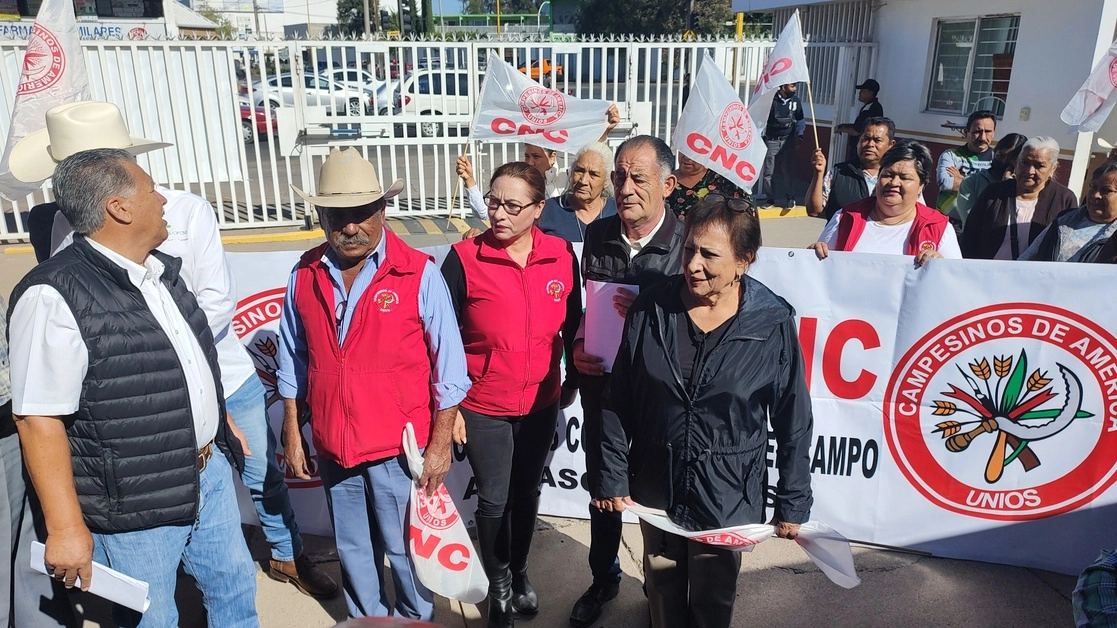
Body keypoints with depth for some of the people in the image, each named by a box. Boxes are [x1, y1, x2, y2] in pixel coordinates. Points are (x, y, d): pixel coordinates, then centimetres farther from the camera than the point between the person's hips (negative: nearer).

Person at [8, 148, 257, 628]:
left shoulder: (161, 271, 5)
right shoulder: (54, 296, -21)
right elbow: (39, 419, -21)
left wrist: (223, 428, 24)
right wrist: (65, 527, -20)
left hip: (209, 474, 7)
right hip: (135, 506, -7)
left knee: (235, 587, 22)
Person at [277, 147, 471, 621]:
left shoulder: (419, 275, -14)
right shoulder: (304, 275, -1)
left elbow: (448, 368, -9)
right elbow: (293, 361, 8)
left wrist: (440, 443, -8)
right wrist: (293, 434, 9)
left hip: (400, 448, -3)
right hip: (333, 448, 4)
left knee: (405, 550, 14)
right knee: (353, 551, 21)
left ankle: (417, 620, 40)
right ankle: (366, 618, 45)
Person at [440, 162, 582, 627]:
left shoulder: (562, 256, -8)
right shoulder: (464, 258, -15)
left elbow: (573, 324, 6)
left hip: (541, 405, 3)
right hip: (483, 408, -2)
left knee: (527, 493, 20)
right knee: (493, 500, 10)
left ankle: (519, 572, 45)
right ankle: (499, 585, 37)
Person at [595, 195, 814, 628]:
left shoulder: (773, 325, -15)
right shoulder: (650, 310, -11)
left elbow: (793, 423, -6)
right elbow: (618, 404, -3)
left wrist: (792, 504, -2)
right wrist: (612, 477, -1)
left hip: (727, 495, -2)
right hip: (656, 486, 2)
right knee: (663, 588, 23)